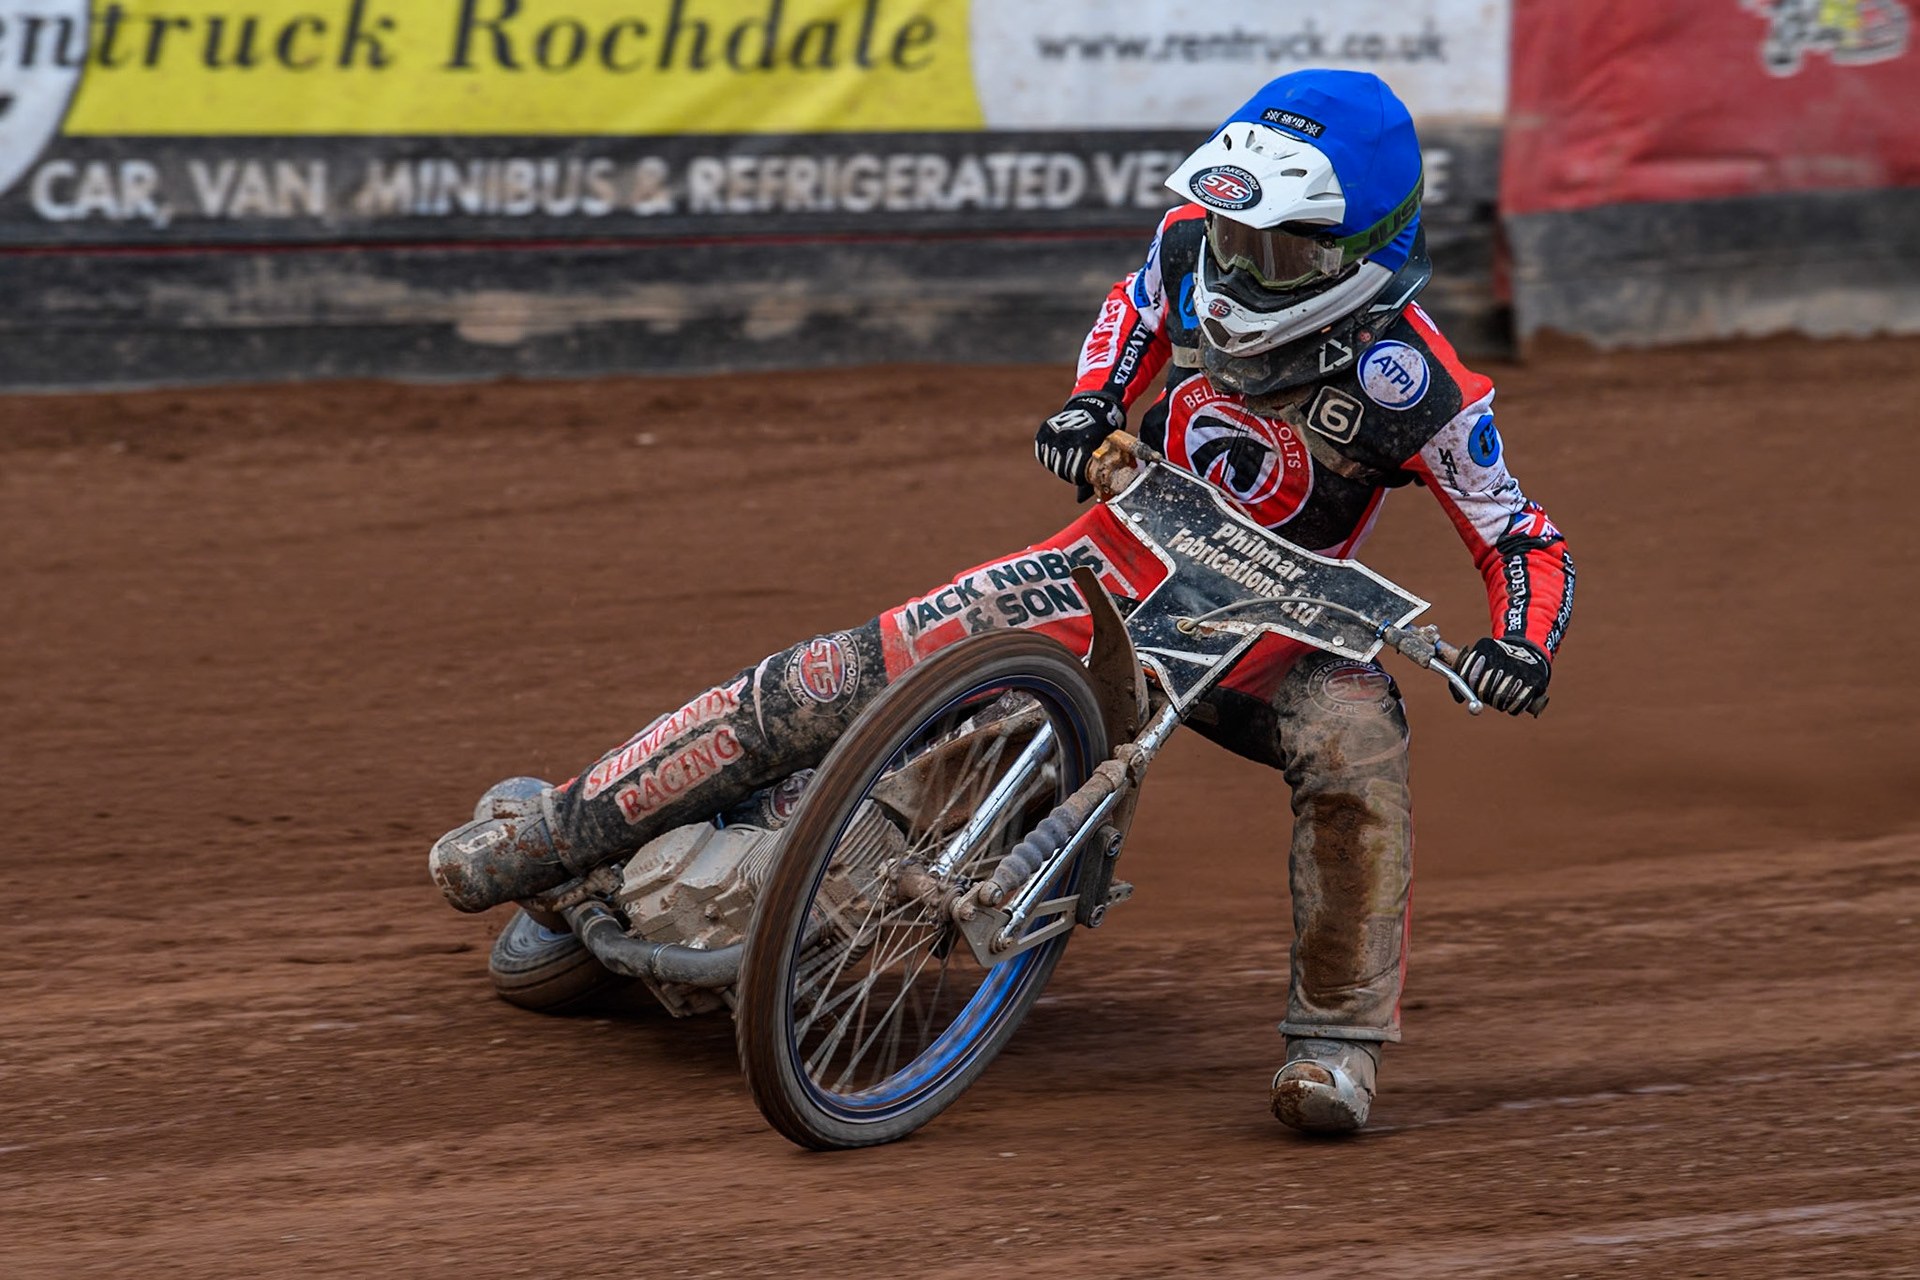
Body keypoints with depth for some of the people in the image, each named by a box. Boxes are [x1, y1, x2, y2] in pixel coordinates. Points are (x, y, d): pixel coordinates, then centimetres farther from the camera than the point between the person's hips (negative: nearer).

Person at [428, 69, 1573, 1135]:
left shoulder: (1415, 385, -23)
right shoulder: (1196, 243, -10)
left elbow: (1525, 537, -15)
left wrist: (1523, 645, -35)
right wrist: (1093, 402, -4)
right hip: (1127, 556, 3)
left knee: (1359, 741, -37)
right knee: (843, 678, -9)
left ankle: (1339, 1034, -21)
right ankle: (563, 830, 0)